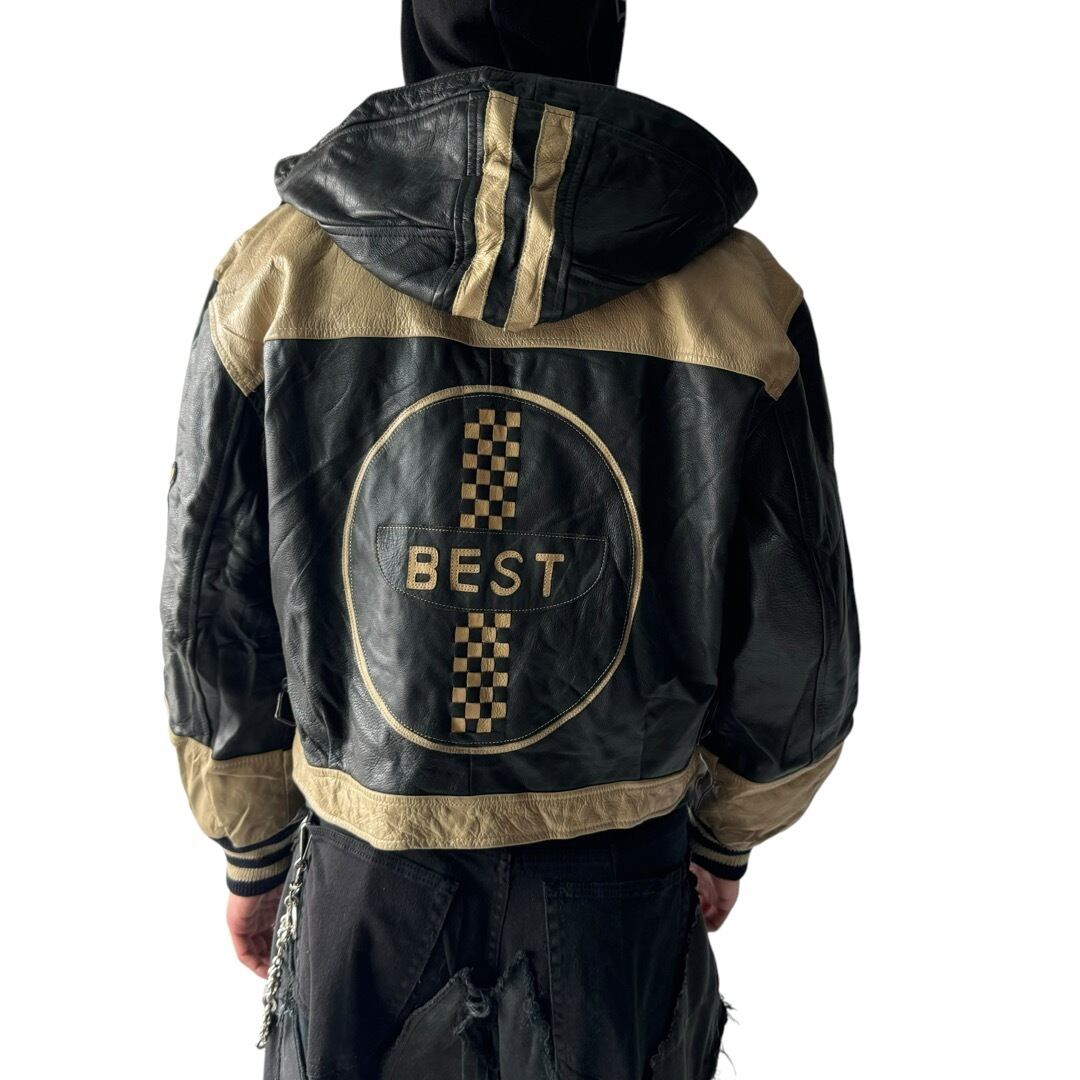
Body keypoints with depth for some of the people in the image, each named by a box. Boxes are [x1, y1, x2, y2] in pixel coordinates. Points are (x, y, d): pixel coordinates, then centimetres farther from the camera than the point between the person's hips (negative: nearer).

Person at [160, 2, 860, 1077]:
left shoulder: (275, 274, -13)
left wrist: (251, 856, 12)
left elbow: (214, 633, -5)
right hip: (621, 915, 0)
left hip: (358, 892, 1)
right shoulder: (743, 300, -14)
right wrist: (727, 836, 14)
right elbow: (795, 665, -5)